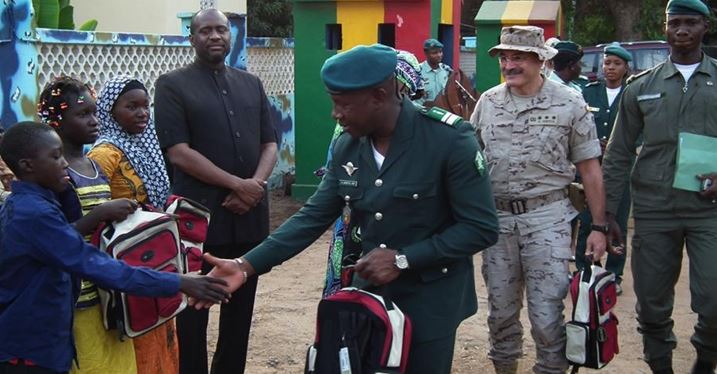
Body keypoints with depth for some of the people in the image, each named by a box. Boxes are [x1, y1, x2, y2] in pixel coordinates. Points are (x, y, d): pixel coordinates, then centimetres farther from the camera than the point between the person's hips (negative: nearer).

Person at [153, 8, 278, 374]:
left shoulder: (251, 84, 14)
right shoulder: (173, 84, -1)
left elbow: (269, 144, 11)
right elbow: (179, 152, -10)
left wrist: (255, 186, -9)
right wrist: (237, 184, -15)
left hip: (250, 214, 5)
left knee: (240, 306, 12)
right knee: (194, 309, 4)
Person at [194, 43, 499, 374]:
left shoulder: (449, 140, -20)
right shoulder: (347, 146, -2)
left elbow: (481, 227, -18)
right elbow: (314, 216, 1)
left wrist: (402, 259, -22)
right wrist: (247, 265, -9)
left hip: (430, 299, -5)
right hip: (369, 289, 5)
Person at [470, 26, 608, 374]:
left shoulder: (569, 103, -4)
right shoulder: (487, 102, 4)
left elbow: (589, 168, -1)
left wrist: (599, 226, -3)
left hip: (547, 218, -3)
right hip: (496, 218, 3)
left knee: (546, 314, -2)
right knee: (501, 309, 13)